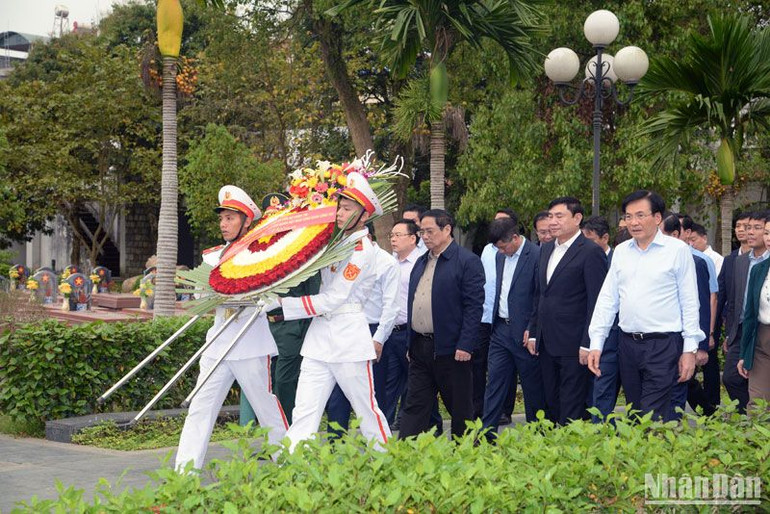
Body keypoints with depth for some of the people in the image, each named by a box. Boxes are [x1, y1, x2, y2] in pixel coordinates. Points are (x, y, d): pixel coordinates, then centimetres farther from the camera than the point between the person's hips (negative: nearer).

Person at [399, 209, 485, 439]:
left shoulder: (468, 262, -8)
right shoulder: (421, 262, 15)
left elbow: (474, 306, -13)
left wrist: (465, 346, -18)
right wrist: (411, 345, 14)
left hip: (451, 350, -7)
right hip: (420, 349, 7)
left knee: (460, 409, 5)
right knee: (414, 406, 5)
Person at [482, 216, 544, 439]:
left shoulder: (537, 256, -12)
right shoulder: (500, 256, 11)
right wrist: (494, 323, 11)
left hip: (524, 333, -7)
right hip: (501, 329, 7)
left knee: (533, 388, 5)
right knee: (495, 382, 4)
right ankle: (486, 436, 5)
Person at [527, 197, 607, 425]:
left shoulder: (591, 252, -9)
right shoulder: (546, 249, 15)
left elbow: (596, 303, -12)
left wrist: (587, 344, -16)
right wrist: (533, 333, 15)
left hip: (573, 345, -7)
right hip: (546, 344, 7)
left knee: (571, 410, -3)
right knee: (551, 404, 11)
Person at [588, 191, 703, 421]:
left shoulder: (678, 250, -3)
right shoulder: (621, 251, 11)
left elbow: (690, 303, -2)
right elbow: (607, 299, 12)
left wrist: (690, 349, -6)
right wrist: (596, 344, 6)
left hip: (663, 344, -5)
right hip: (628, 343, 5)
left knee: (653, 419, -10)